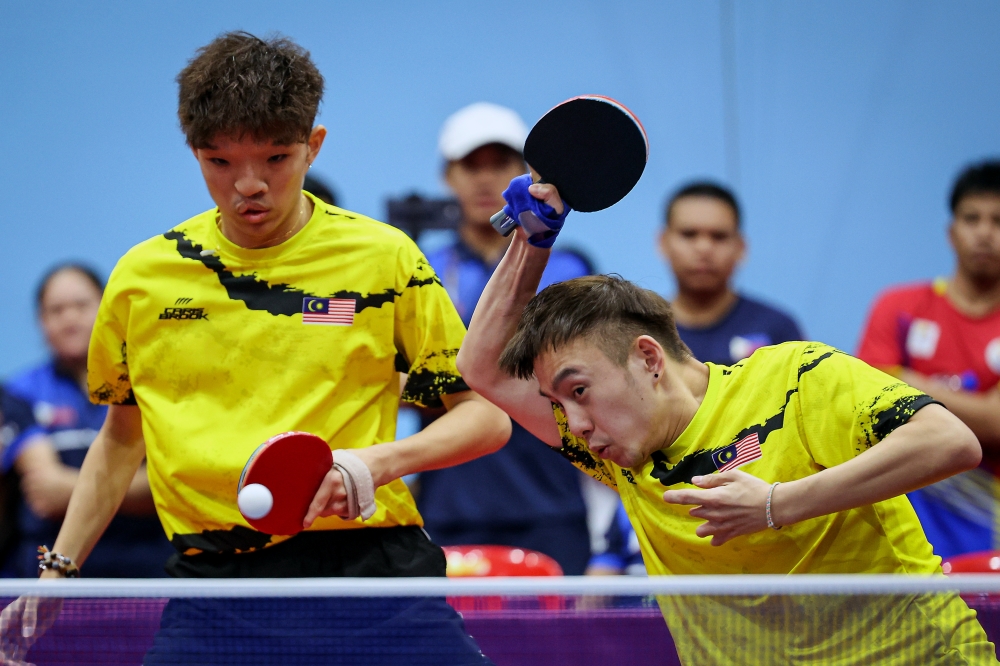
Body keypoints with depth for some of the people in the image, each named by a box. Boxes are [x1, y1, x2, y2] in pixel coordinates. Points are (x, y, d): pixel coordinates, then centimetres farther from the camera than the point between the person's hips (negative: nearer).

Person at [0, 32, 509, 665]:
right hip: (213, 586, 1)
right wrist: (58, 570, 17)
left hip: (370, 566, -1)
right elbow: (122, 435, 25)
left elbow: (488, 416, 3)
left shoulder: (385, 258, 2)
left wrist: (375, 463, -13)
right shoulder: (141, 276, 10)